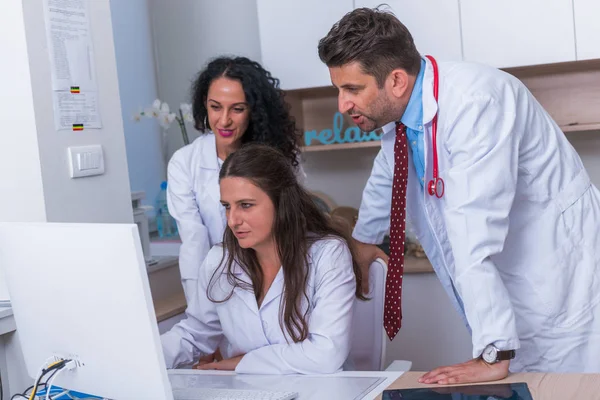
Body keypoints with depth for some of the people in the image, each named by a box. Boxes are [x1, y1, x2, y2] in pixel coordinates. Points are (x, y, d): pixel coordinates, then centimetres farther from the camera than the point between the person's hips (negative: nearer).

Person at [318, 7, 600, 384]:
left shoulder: (474, 101, -26)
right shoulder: (400, 112, -1)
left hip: (565, 293, -7)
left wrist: (494, 357, -32)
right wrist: (362, 241, 34)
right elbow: (383, 189, 20)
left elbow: (475, 233, -31)